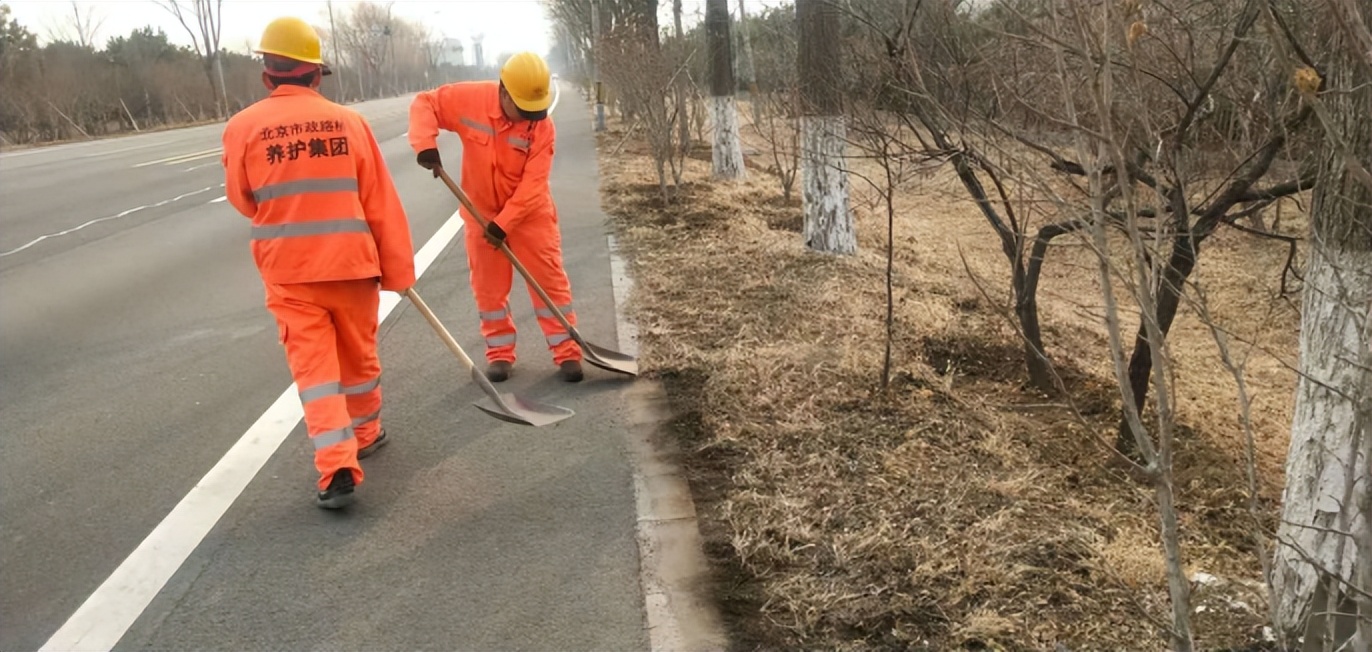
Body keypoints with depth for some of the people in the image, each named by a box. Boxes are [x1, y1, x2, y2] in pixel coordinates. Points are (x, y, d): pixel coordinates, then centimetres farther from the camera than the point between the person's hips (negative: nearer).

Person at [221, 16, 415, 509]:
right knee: (358, 355, 18)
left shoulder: (244, 127, -5)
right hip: (351, 262, 1)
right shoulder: (349, 121, -3)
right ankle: (365, 434, 37)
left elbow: (243, 199, 8)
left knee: (313, 364, 2)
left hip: (288, 270, -1)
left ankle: (337, 468, -8)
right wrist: (398, 268, 5)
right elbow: (381, 204, -2)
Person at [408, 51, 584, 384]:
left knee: (550, 281, -2)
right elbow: (424, 103, -6)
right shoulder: (469, 98, -17)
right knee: (488, 287, 8)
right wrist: (425, 143, -24)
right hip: (482, 210, 2)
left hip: (530, 213, -2)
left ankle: (567, 352, 6)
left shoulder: (543, 127, -20)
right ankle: (500, 352, 21)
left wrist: (504, 223, -25)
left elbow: (532, 185, -21)